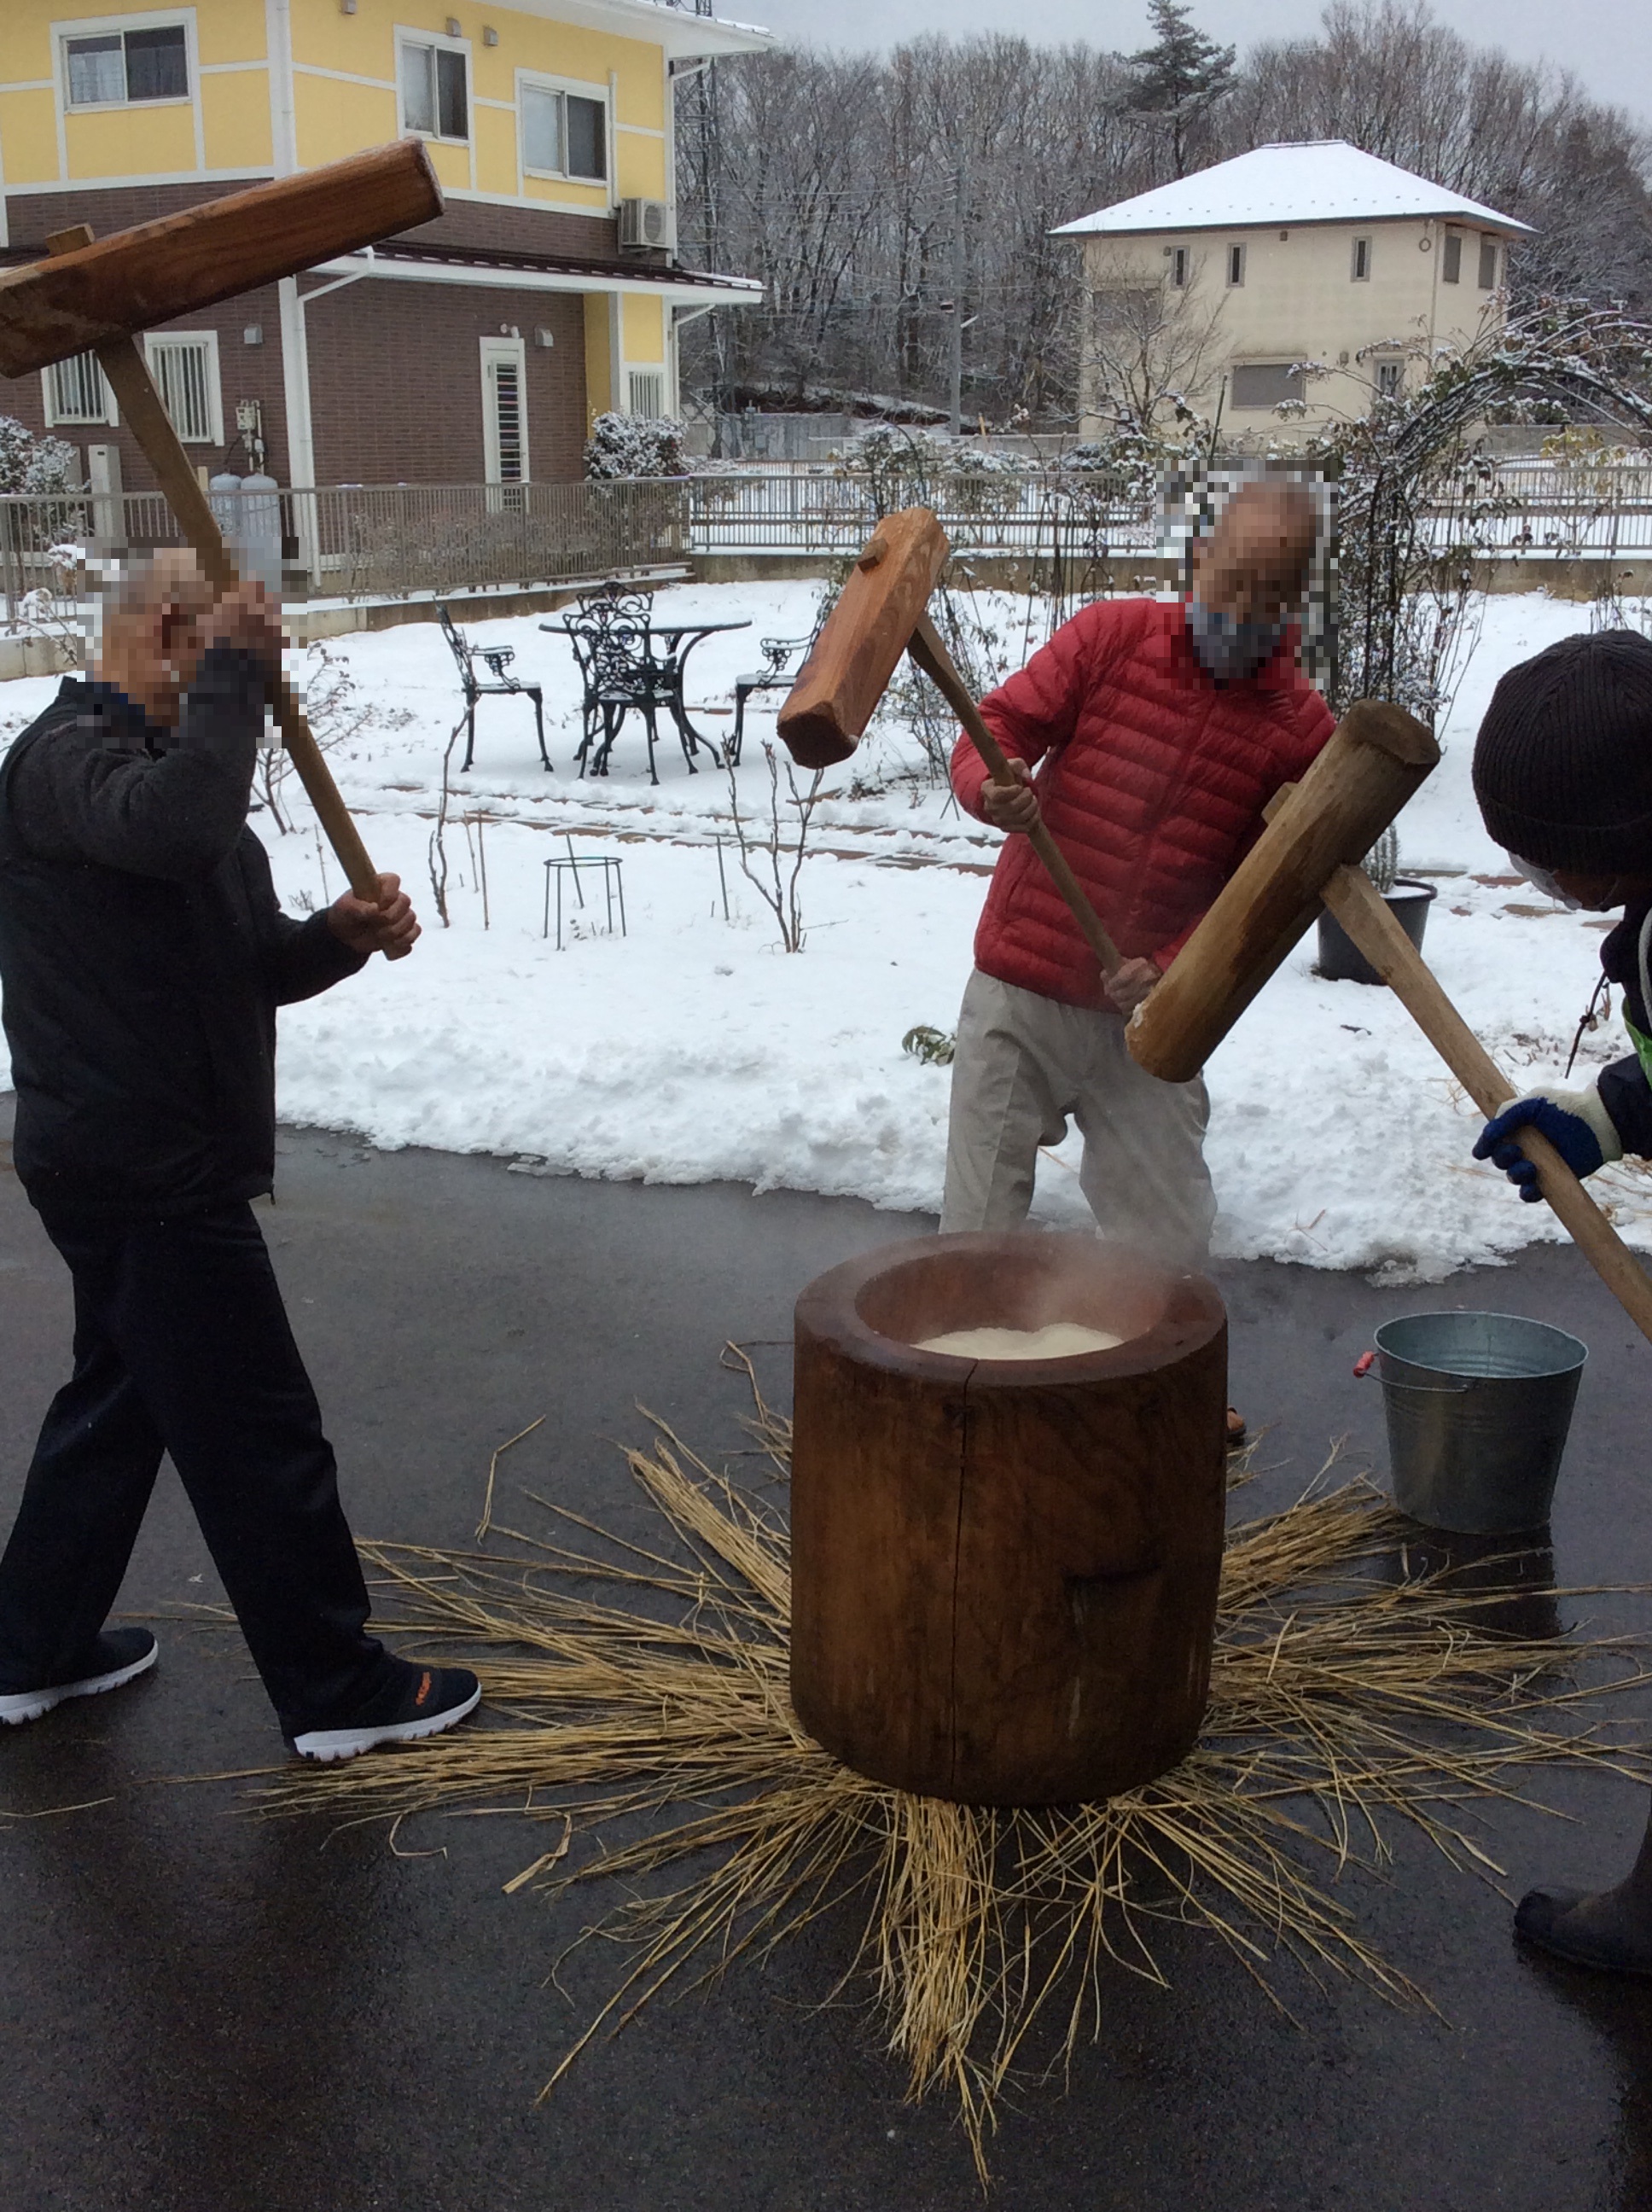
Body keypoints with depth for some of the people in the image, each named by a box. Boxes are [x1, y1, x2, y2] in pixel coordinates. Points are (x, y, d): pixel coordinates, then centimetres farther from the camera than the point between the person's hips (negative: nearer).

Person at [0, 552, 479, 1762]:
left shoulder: (155, 758, 18)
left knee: (122, 1392, 21)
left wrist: (341, 934, -4)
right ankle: (340, 1689, 10)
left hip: (138, 1161, 11)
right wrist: (232, 674, -27)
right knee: (258, 1430, -2)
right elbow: (180, 825, -40)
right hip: (147, 1171, -11)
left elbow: (246, 965, 16)